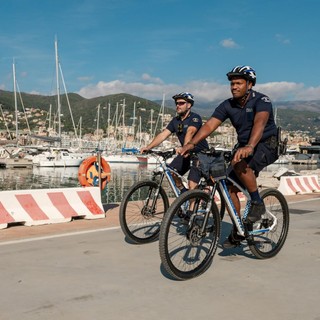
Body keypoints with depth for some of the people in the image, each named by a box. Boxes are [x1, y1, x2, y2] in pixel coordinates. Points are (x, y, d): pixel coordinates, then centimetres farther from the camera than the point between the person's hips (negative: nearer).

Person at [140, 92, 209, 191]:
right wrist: (148, 147, -17)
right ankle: (184, 193, 8)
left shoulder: (195, 118, -16)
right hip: (186, 153, 7)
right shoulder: (175, 120, 5)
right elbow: (163, 134, -4)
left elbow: (190, 132, -35)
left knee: (192, 186, -19)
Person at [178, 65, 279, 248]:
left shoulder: (261, 101, -19)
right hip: (244, 147, 6)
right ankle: (238, 230, 11)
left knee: (240, 164, -35)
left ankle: (258, 203, -16)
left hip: (267, 145, -6)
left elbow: (260, 122, -38)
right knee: (229, 188, -5)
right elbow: (210, 125, -14)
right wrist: (192, 143, -30)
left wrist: (249, 146, -56)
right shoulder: (228, 105, -4)